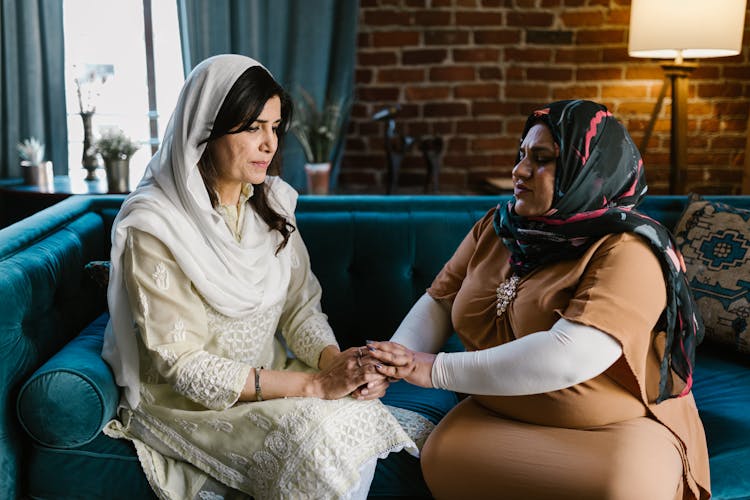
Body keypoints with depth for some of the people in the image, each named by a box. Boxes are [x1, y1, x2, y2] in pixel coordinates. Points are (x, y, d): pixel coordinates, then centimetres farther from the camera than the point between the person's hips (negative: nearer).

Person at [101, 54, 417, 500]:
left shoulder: (272, 202, 2)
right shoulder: (152, 226, -18)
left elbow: (301, 308, 3)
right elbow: (184, 367, -21)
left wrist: (335, 360, -20)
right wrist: (313, 384, -26)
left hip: (270, 376, 6)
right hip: (186, 399, -5)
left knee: (361, 411, -22)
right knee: (317, 434, -28)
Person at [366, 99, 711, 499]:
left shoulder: (626, 252, -17)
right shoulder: (496, 226, 5)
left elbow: (568, 358, -30)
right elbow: (438, 302, 8)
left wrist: (436, 369, -26)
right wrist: (397, 359, -14)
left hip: (617, 427, -3)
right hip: (499, 414, 4)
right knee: (441, 457, -26)